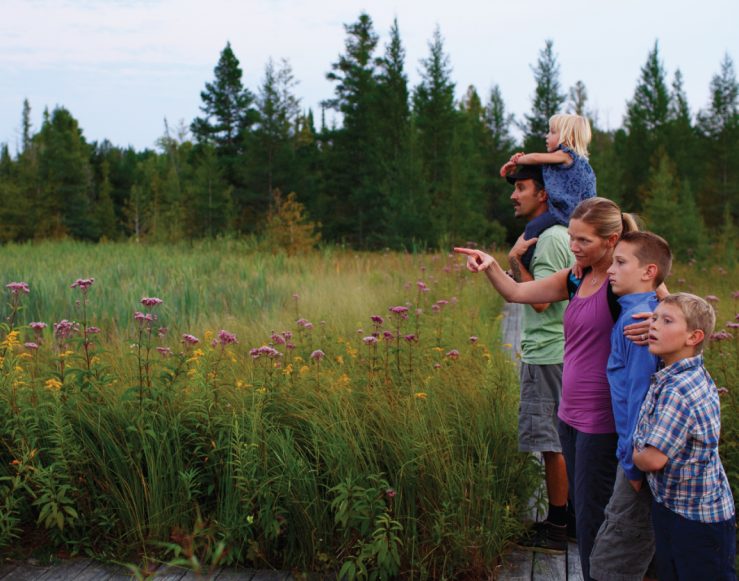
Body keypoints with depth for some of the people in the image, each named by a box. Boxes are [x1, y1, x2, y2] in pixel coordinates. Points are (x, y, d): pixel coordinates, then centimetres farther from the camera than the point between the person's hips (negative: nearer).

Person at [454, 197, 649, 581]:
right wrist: (490, 266, -7)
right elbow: (516, 292, 11)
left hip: (602, 420, -8)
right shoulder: (577, 278, 7)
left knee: (592, 520, 3)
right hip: (571, 415, 8)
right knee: (582, 511, 19)